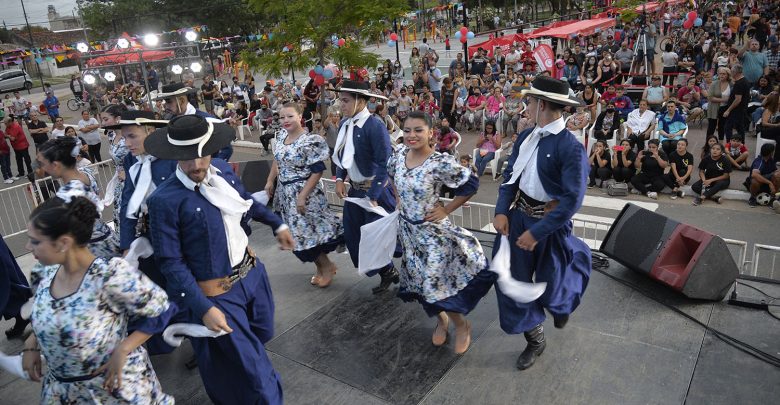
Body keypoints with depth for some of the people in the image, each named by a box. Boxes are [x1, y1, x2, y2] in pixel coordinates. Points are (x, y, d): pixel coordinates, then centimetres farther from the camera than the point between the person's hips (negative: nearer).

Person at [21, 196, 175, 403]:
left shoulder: (111, 275, -29)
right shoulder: (45, 273, -7)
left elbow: (161, 310, -21)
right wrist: (31, 343, -1)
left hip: (116, 383, -5)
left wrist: (123, 350, -23)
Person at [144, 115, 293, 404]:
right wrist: (203, 308, -21)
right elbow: (170, 262, -19)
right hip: (217, 294, -7)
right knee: (251, 369, 4)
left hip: (252, 272, 7)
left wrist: (277, 224, 23)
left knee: (263, 335, 28)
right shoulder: (164, 200, -23)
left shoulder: (222, 169, -5)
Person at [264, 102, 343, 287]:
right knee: (297, 233, 12)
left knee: (307, 231, -2)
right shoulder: (282, 135, 4)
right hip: (285, 193, 8)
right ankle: (322, 266, 28)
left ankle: (327, 266, 21)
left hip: (304, 193, -8)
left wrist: (302, 196, -22)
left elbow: (317, 171, -20)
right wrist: (270, 181, 13)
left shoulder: (311, 141, -20)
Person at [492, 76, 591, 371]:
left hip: (549, 224, -5)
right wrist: (501, 211, -9)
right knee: (513, 279, 9)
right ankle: (535, 340, 30)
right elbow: (509, 176, 5)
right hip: (518, 217, 6)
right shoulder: (525, 137, -1)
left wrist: (537, 233, -22)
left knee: (551, 286, 12)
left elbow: (572, 200, -23)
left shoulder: (571, 148, -21)